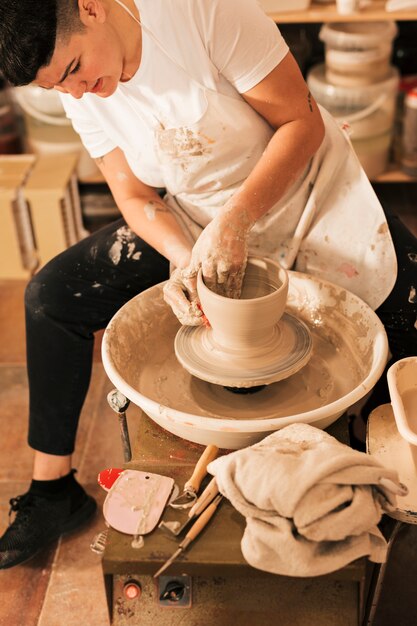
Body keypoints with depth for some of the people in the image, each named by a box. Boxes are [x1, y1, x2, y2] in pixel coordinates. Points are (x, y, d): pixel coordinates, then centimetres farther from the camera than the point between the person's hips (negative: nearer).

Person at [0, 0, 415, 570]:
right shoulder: (78, 92, -7)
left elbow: (303, 122, -20)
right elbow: (136, 195, -3)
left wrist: (235, 221, -29)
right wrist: (183, 259, -23)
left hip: (310, 202, -3)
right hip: (195, 228, 4)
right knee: (51, 296, -6)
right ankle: (53, 486, 7)